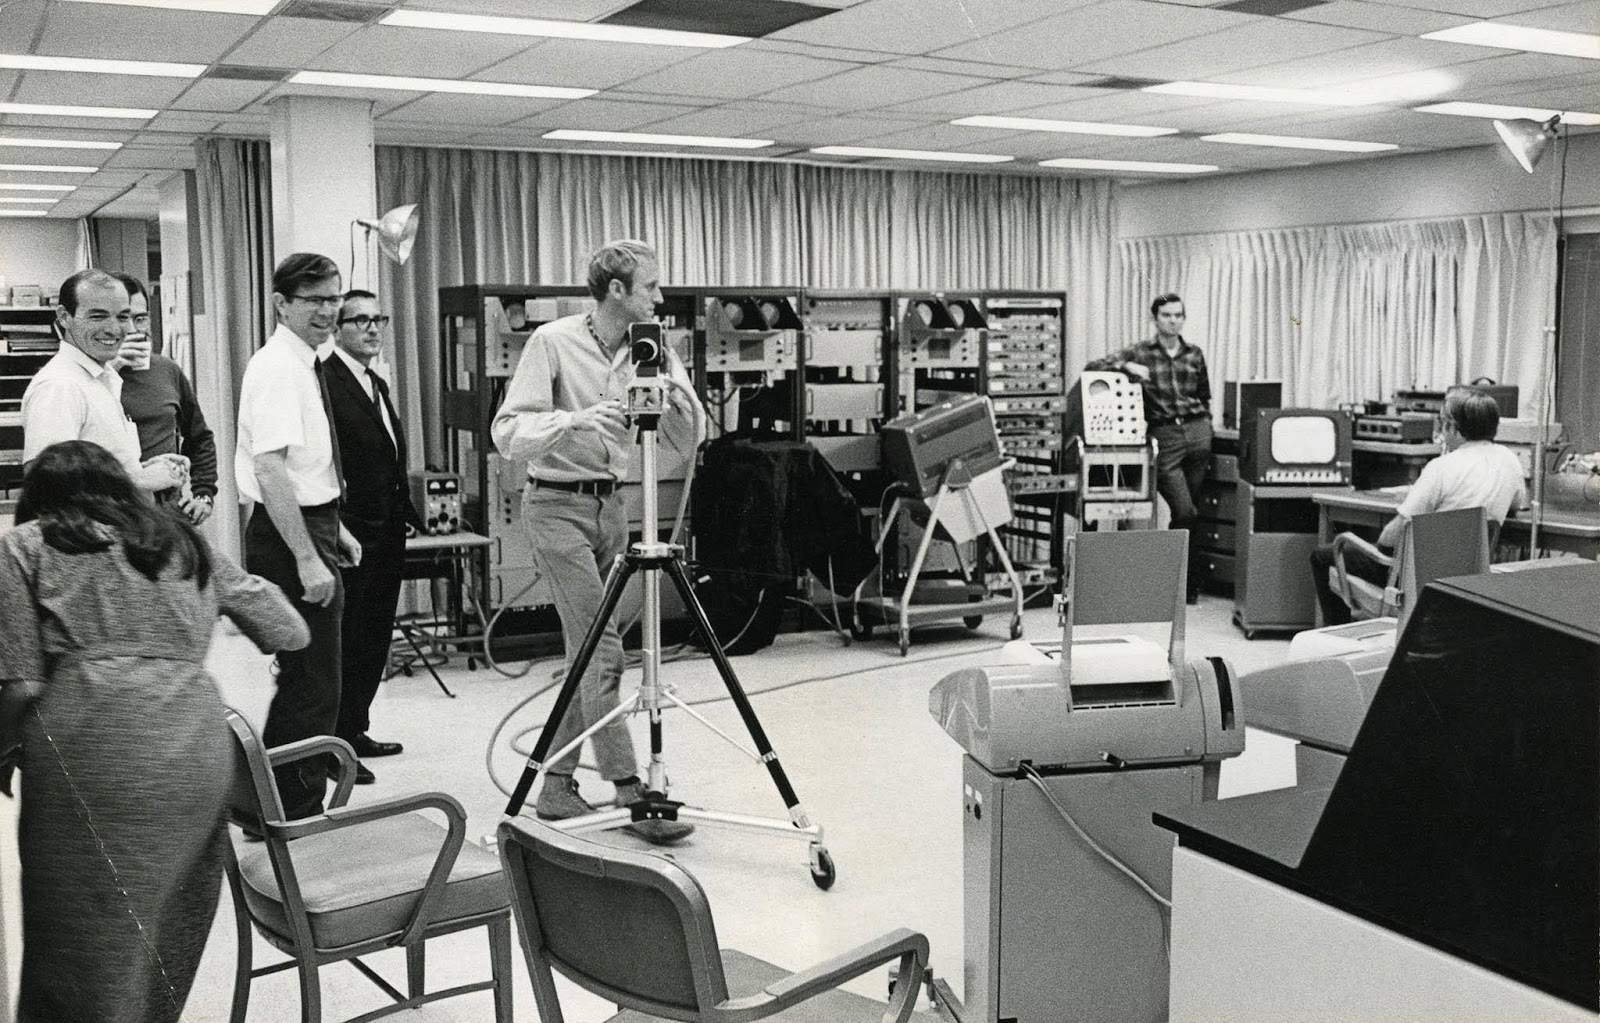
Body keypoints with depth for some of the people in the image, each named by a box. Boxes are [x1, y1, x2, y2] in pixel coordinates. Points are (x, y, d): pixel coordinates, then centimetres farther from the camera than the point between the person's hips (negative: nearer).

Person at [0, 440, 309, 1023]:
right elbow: (288, 632, 20)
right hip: (200, 748, 4)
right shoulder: (184, 542, 24)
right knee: (169, 945, 16)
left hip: (90, 753, -4)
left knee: (86, 943, 5)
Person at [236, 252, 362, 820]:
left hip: (311, 526, 11)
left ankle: (279, 810, 31)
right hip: (289, 537, -11)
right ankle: (299, 818, 6)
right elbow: (270, 469, -24)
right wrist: (307, 558, -26)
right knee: (312, 684, -5)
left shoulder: (305, 365, 15)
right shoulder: (275, 368, -16)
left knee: (303, 678, 18)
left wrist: (332, 527, 21)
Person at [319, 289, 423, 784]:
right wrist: (337, 529, -23)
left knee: (373, 640, 15)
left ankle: (354, 731, 26)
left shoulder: (377, 384, 18)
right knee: (344, 643, -3)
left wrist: (405, 514, 14)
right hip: (350, 535, -9)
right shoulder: (322, 380, -12)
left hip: (386, 534, 9)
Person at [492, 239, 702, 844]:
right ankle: (629, 791, -8)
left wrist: (679, 399, -17)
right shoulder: (553, 343, -11)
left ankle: (556, 784, 17)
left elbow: (682, 446, 3)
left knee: (586, 651, 7)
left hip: (609, 506, 7)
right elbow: (508, 433, -17)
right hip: (556, 505, -6)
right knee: (602, 649, -11)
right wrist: (575, 419, -32)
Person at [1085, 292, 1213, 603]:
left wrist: (1206, 430, 16)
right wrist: (1127, 366, -17)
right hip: (1164, 437, -3)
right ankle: (1188, 582, 6)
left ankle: (1189, 584, 15)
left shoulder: (1195, 354, 13)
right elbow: (1092, 367, -3)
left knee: (1190, 512, 3)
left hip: (1198, 433, 3)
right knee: (1184, 512, -12)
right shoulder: (1139, 353, 4)